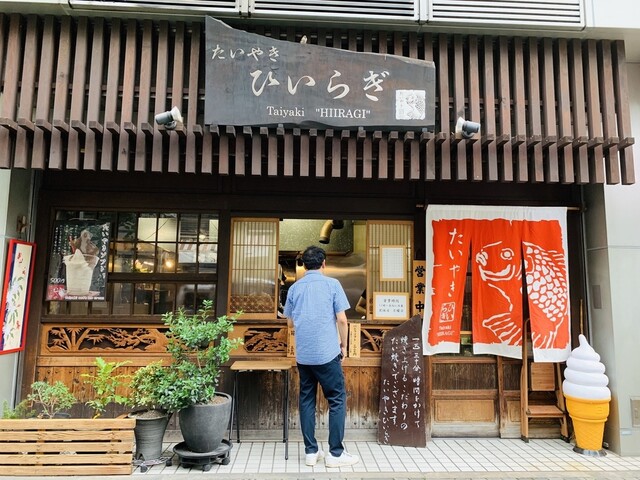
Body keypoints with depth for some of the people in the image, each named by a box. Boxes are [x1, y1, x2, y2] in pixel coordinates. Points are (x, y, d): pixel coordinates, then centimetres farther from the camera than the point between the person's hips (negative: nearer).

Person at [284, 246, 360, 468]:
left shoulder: (294, 288, 8)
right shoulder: (332, 284, -4)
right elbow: (342, 319, -6)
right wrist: (343, 345, 8)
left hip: (302, 354, 4)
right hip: (327, 352, -4)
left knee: (306, 400, 12)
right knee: (337, 400, 6)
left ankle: (311, 451, 17)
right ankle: (336, 453, 8)